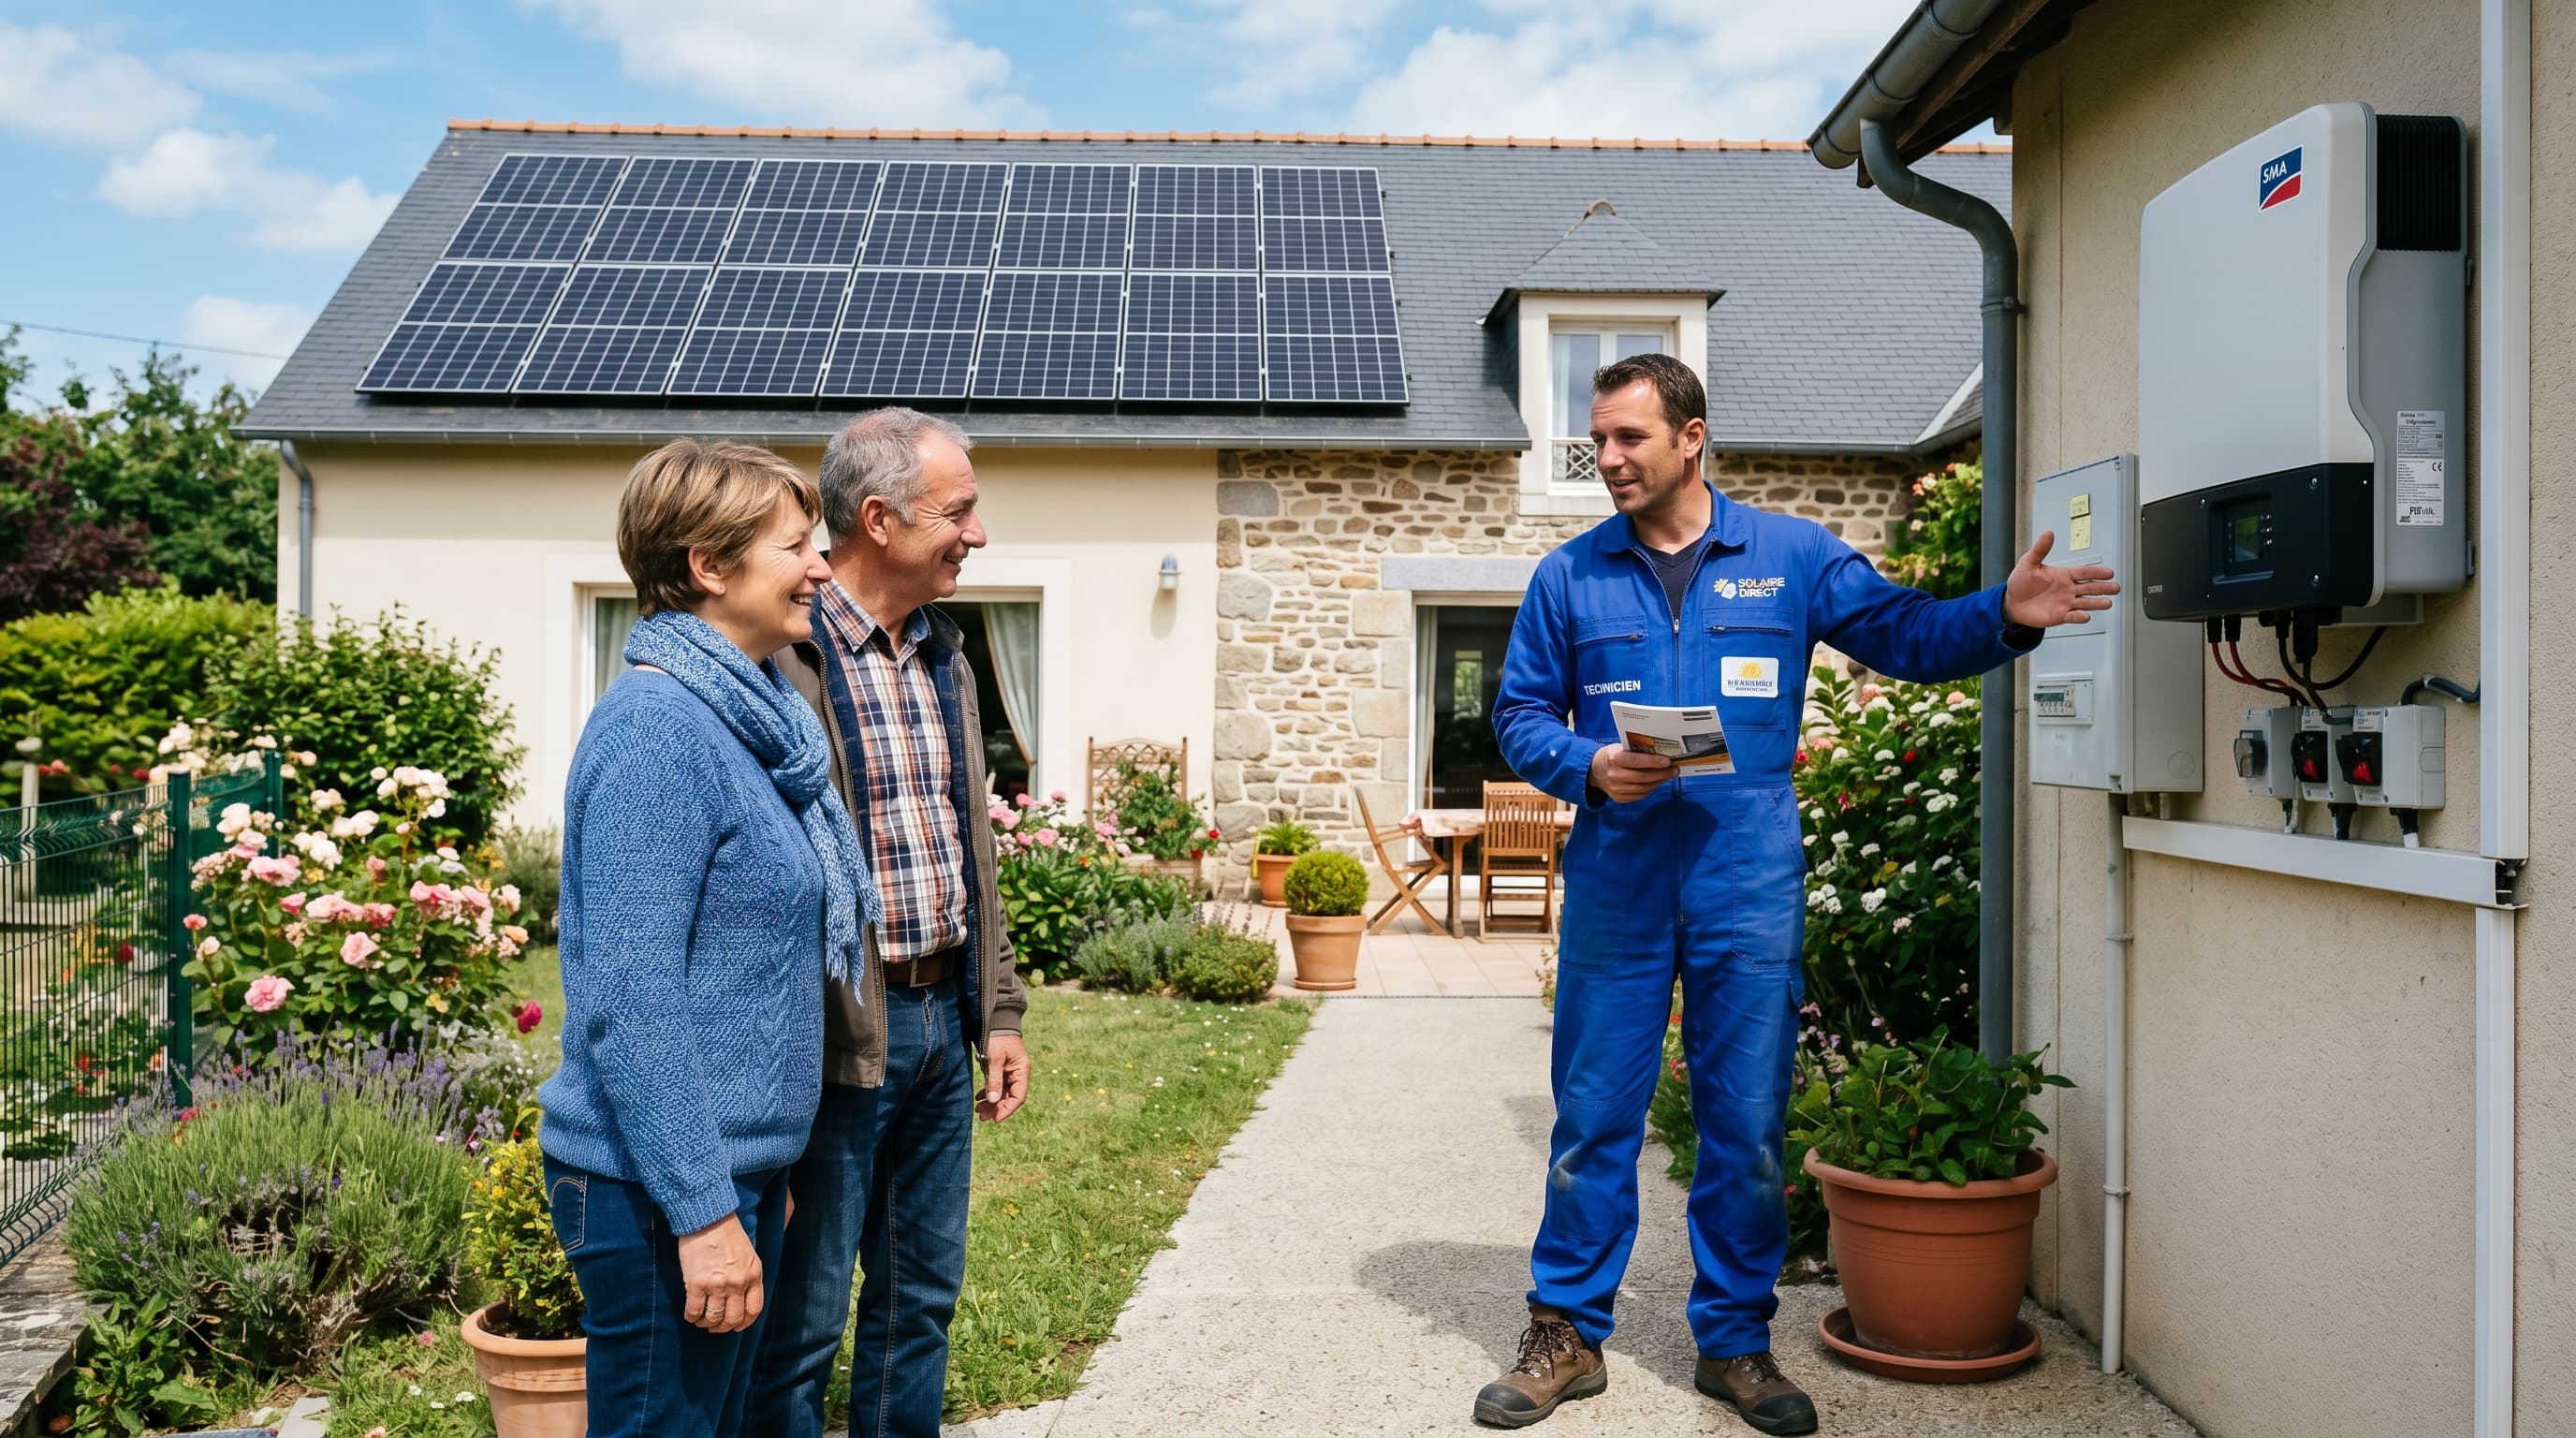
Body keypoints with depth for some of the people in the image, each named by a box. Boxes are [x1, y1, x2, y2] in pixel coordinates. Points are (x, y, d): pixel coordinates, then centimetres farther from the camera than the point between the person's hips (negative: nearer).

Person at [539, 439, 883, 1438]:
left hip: (738, 1166, 9)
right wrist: (703, 1210, -22)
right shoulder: (655, 728, -19)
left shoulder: (760, 718, 10)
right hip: (660, 1188, -9)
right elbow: (629, 998, -23)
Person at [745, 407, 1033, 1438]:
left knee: (921, 1295, 18)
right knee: (804, 1319, 5)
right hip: (840, 1035, -8)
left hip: (945, 1019, 8)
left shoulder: (945, 658, 12)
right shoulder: (785, 655, -15)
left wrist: (999, 1010, 14)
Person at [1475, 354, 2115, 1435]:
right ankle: (1567, 1333, 20)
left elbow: (1907, 636, 3)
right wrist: (1588, 767, -12)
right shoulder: (1569, 577, 6)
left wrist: (2004, 615, -15)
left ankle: (1736, 1340, 23)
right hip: (1615, 889, 0)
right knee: (1592, 1118, 6)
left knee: (1748, 1125, 7)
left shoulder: (1792, 556, 5)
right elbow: (1521, 713, 7)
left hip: (1749, 889, 0)